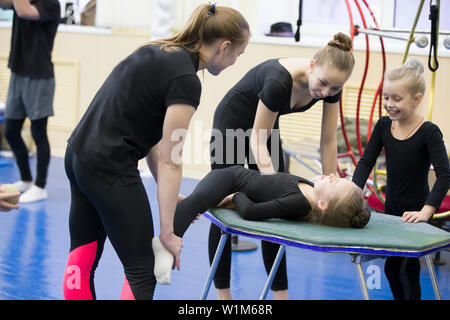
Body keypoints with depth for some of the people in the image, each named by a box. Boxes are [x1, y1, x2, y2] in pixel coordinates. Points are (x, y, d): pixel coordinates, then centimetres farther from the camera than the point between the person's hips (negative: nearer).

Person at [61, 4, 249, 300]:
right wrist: (167, 231, -7)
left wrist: (167, 195, 16)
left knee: (82, 261, 17)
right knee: (142, 272, 3)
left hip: (78, 155, 9)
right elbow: (170, 162, -14)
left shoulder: (159, 51, 11)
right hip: (110, 168, -9)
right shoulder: (186, 80, -16)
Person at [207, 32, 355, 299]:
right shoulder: (280, 80, -38)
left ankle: (280, 292, 13)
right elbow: (258, 138, -28)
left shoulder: (331, 85, -20)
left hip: (266, 126, 6)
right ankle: (222, 293, 10)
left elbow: (328, 141, -11)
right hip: (232, 124, -6)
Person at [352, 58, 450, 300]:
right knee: (393, 266, 15)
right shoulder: (384, 125, -2)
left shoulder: (429, 132, -18)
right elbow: (366, 161, -3)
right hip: (392, 207, 6)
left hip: (415, 210, -6)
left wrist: (426, 211, -35)